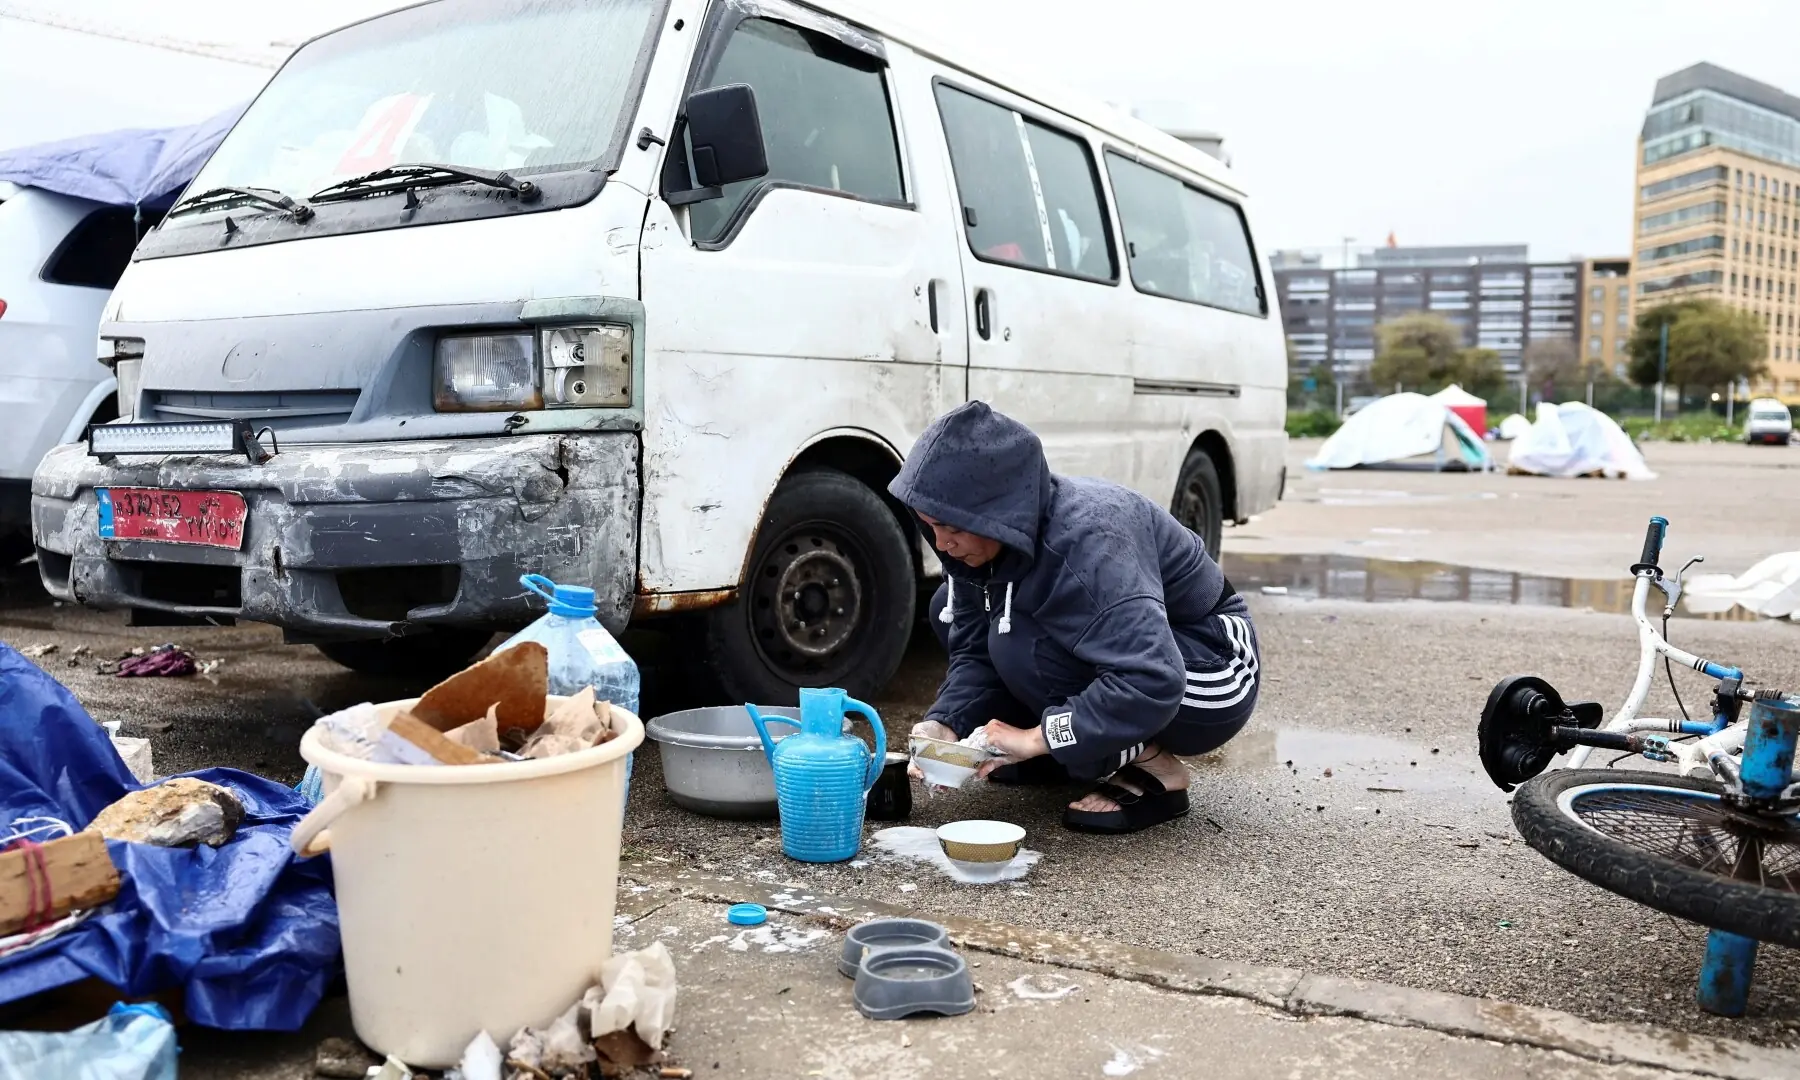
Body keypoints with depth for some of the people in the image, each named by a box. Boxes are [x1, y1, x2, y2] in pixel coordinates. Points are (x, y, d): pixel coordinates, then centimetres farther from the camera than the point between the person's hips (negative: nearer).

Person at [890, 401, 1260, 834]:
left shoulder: (1087, 538, -35)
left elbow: (1151, 684, -43)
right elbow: (973, 649, -4)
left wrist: (1037, 737, -37)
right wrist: (944, 724, -22)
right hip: (1122, 648, 8)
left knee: (1020, 643, -31)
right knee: (949, 608, 0)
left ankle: (1152, 771, -13)